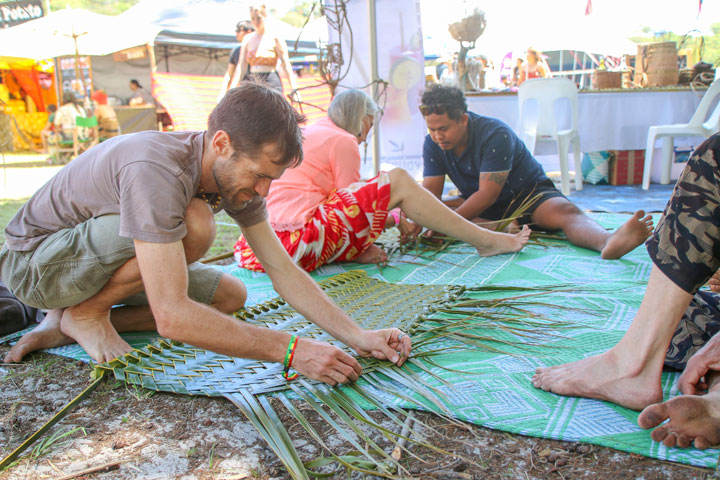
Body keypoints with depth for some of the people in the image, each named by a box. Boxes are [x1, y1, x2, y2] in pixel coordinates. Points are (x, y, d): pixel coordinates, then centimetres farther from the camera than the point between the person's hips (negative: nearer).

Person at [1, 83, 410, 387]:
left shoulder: (237, 170, -12)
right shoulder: (156, 169, -37)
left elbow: (284, 271, -11)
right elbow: (172, 316, -42)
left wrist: (358, 336, -20)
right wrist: (290, 349, -41)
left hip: (98, 259, 8)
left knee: (230, 296, -2)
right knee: (195, 223, -31)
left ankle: (68, 324, 3)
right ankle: (86, 313, -8)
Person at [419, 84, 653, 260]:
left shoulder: (495, 134, -24)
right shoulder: (433, 144, -6)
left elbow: (487, 194, -29)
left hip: (527, 192, -5)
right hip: (478, 204, 5)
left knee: (565, 211, -36)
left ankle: (608, 242, -66)